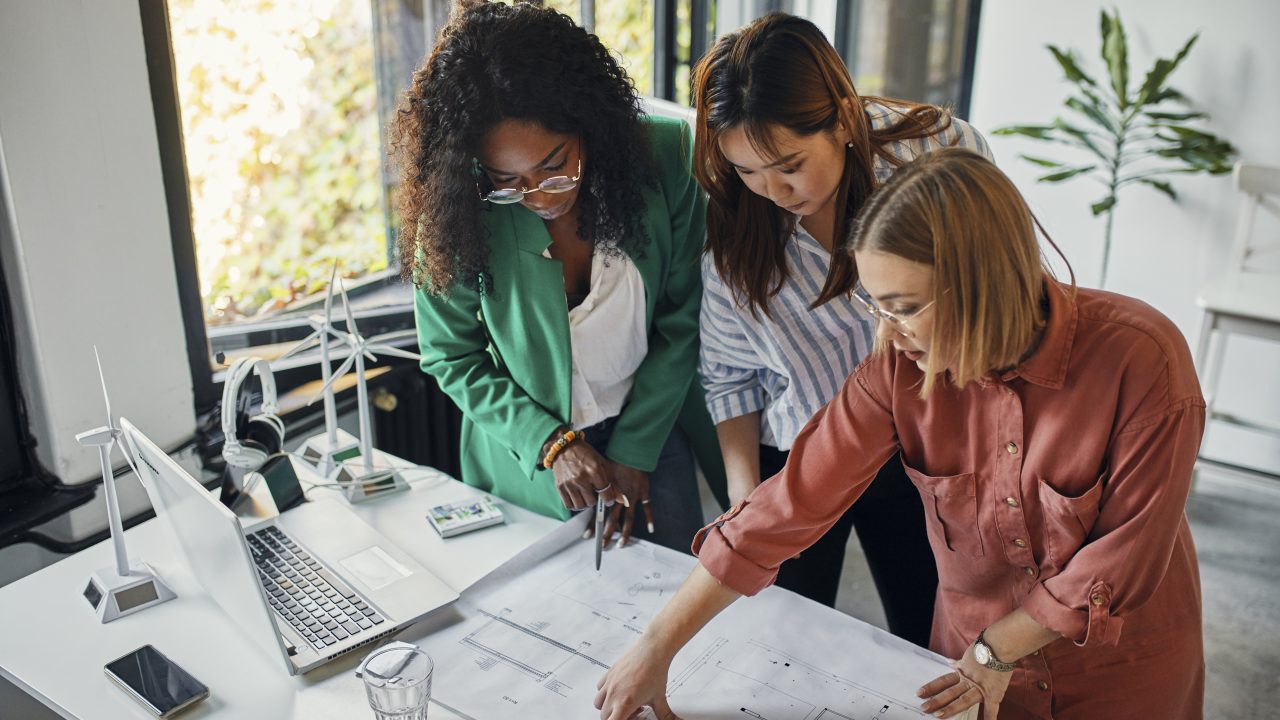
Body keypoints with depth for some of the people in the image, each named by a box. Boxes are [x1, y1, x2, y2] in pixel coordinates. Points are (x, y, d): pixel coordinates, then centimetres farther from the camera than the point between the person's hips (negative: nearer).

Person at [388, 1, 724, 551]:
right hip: (529, 453, -1)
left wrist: (635, 450, -12)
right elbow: (451, 359, -9)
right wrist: (549, 443, -18)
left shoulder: (662, 158, -20)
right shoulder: (460, 213, -22)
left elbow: (683, 320, -11)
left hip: (651, 427, 1)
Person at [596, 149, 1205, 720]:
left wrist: (997, 650, -12)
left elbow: (1125, 556, -20)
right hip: (975, 645, 2)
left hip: (1123, 663, -2)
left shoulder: (1142, 362, -29)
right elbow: (790, 504, -21)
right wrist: (656, 649, -20)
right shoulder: (900, 368, -21)